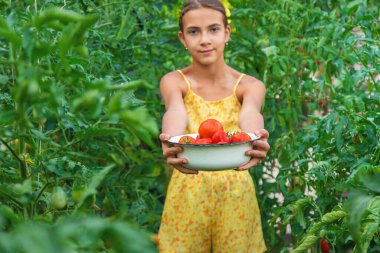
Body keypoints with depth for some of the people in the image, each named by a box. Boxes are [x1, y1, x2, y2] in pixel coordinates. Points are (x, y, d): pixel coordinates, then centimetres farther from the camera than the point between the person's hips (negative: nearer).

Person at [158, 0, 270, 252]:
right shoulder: (173, 82, -6)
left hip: (234, 195, 1)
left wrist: (256, 140, -51)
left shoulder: (250, 86, -5)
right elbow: (176, 114, -27)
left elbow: (250, 115, -27)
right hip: (187, 195, 0)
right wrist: (171, 144, -50)